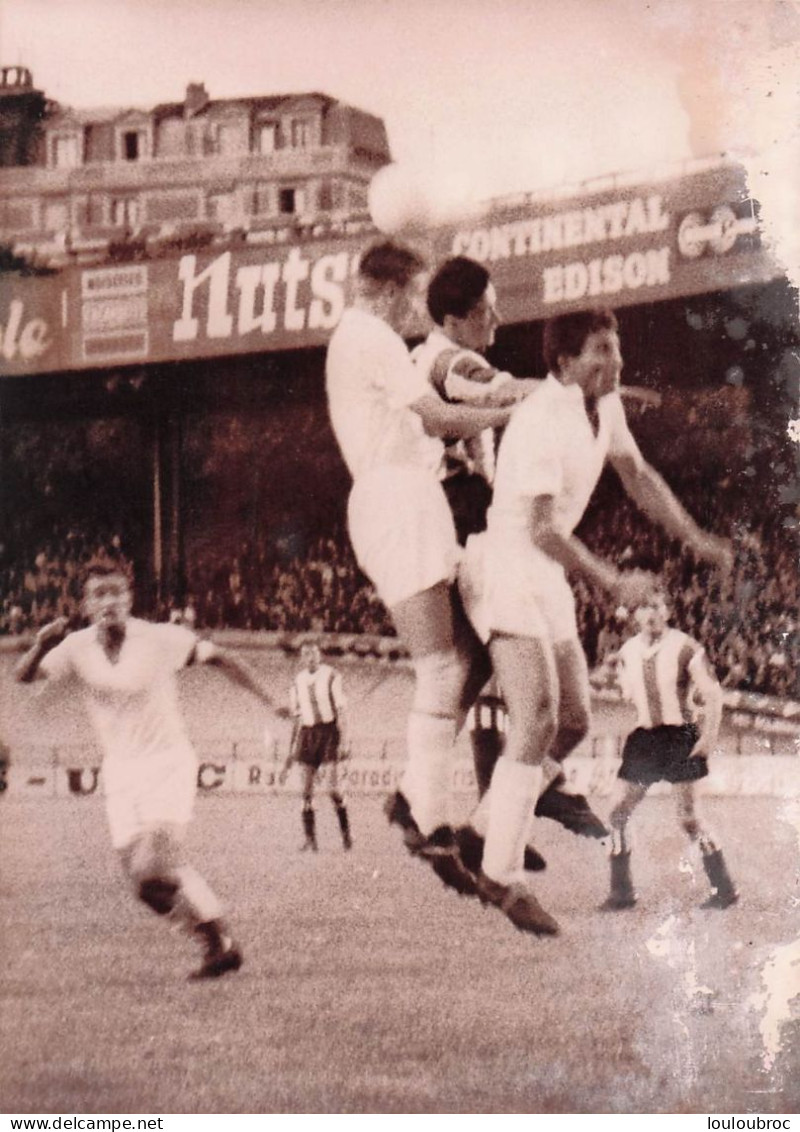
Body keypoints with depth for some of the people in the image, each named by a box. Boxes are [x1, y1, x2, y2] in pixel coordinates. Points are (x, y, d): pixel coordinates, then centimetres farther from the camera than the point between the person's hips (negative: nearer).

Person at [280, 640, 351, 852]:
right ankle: (310, 838, -1)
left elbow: (340, 709, -3)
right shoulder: (298, 682, 12)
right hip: (308, 731, 4)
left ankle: (346, 834, -2)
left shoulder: (330, 676, -2)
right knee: (307, 789, -3)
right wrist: (291, 755, 16)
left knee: (333, 787, -12)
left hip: (329, 729, -4)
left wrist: (343, 737, -16)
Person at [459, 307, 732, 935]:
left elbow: (635, 472, 19)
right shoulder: (541, 420, -24)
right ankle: (502, 876, -20)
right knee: (538, 718, -22)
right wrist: (612, 583, -29)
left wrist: (696, 538, 14)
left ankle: (501, 814, 32)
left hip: (546, 578, 9)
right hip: (504, 567, -9)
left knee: (574, 723, 11)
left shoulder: (603, 402, 3)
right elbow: (543, 529, -28)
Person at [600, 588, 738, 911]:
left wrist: (709, 736, -13)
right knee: (618, 813, -1)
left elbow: (713, 694, -7)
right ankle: (621, 891, 8)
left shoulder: (685, 648, -9)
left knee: (688, 817, -7)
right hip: (645, 738, 5)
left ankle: (724, 888, 6)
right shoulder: (628, 653, 6)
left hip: (680, 738, -5)